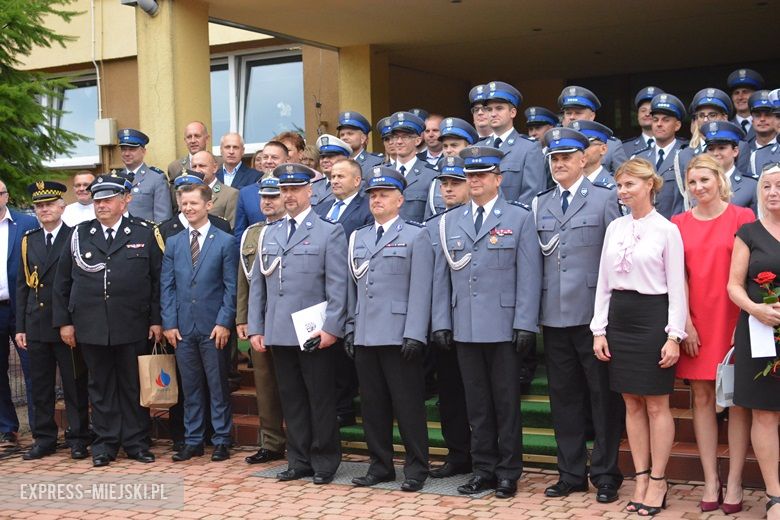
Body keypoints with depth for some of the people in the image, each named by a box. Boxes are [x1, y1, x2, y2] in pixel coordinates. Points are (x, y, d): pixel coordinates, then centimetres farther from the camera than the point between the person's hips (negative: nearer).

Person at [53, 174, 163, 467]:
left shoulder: (143, 234, 4)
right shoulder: (80, 235, 8)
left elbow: (157, 280, 3)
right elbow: (62, 282, 10)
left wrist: (156, 320, -3)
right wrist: (63, 321, 4)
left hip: (132, 327, -1)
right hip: (90, 327, 2)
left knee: (133, 386, 5)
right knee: (101, 387, 8)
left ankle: (136, 442, 16)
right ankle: (105, 444, 17)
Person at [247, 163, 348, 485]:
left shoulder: (329, 232, 0)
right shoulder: (268, 235, 15)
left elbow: (337, 286, -6)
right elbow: (257, 284, 14)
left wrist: (332, 327, -14)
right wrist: (255, 328, 7)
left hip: (315, 334, -5)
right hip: (279, 334, 5)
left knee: (321, 400, 2)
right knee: (291, 400, 10)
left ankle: (324, 463, 13)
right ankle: (299, 461, 19)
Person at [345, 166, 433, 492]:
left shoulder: (415, 236, 1)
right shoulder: (357, 238, 17)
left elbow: (420, 290, -7)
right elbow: (352, 288, 17)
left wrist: (414, 334, -14)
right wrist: (350, 329, 10)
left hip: (399, 337, -5)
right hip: (365, 336, 5)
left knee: (408, 404, -2)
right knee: (372, 404, 10)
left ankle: (416, 469, 7)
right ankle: (380, 466, 20)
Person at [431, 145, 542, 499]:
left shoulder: (519, 218, 2)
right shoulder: (450, 222, 12)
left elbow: (529, 276, -4)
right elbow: (442, 276, 11)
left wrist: (525, 324, -10)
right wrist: (441, 322, 4)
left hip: (503, 327, -3)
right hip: (465, 328, 4)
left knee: (506, 402, 4)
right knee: (477, 403, 9)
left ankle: (508, 472, 13)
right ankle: (483, 469, 18)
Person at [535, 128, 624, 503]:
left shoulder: (605, 199, 0)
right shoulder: (540, 204, 14)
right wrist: (535, 309, 6)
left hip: (594, 314, -4)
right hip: (554, 315, 5)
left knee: (603, 396, 3)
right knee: (564, 397, 11)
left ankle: (605, 475, 13)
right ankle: (571, 473, 21)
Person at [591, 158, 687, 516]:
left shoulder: (667, 230, -6)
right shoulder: (615, 228, 9)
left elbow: (676, 287, -7)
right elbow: (603, 282, 11)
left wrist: (674, 336, -12)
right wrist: (599, 330, 7)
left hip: (652, 318, -5)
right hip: (620, 318, 5)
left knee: (656, 405, 2)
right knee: (632, 405, 10)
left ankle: (658, 480, 12)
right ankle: (641, 478, 18)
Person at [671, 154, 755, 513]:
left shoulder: (742, 217, -3)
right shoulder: (679, 223, 6)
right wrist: (685, 322, -3)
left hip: (732, 320, -3)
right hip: (696, 323, 3)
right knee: (702, 398, 6)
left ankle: (734, 481, 10)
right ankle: (710, 481, 13)